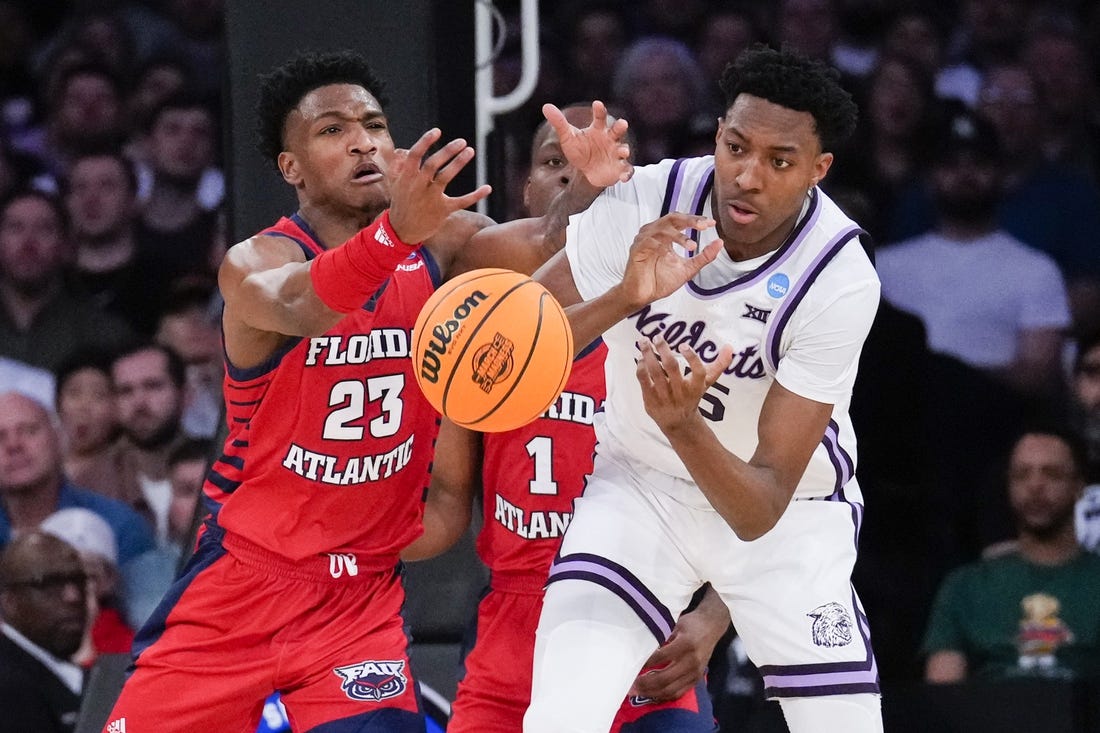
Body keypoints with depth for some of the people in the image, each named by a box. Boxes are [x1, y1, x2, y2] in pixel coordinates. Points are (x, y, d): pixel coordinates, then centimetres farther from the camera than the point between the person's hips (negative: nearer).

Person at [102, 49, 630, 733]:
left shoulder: (438, 244, -2)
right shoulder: (255, 263, -14)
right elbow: (298, 307, -37)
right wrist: (395, 232, -57)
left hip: (363, 592, 2)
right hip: (242, 579, -2)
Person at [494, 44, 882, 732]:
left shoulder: (843, 280, -26)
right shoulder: (645, 203, -21)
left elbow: (762, 508, -27)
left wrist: (683, 425, -47)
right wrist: (626, 297, -35)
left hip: (789, 512, 0)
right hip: (640, 487, 1)